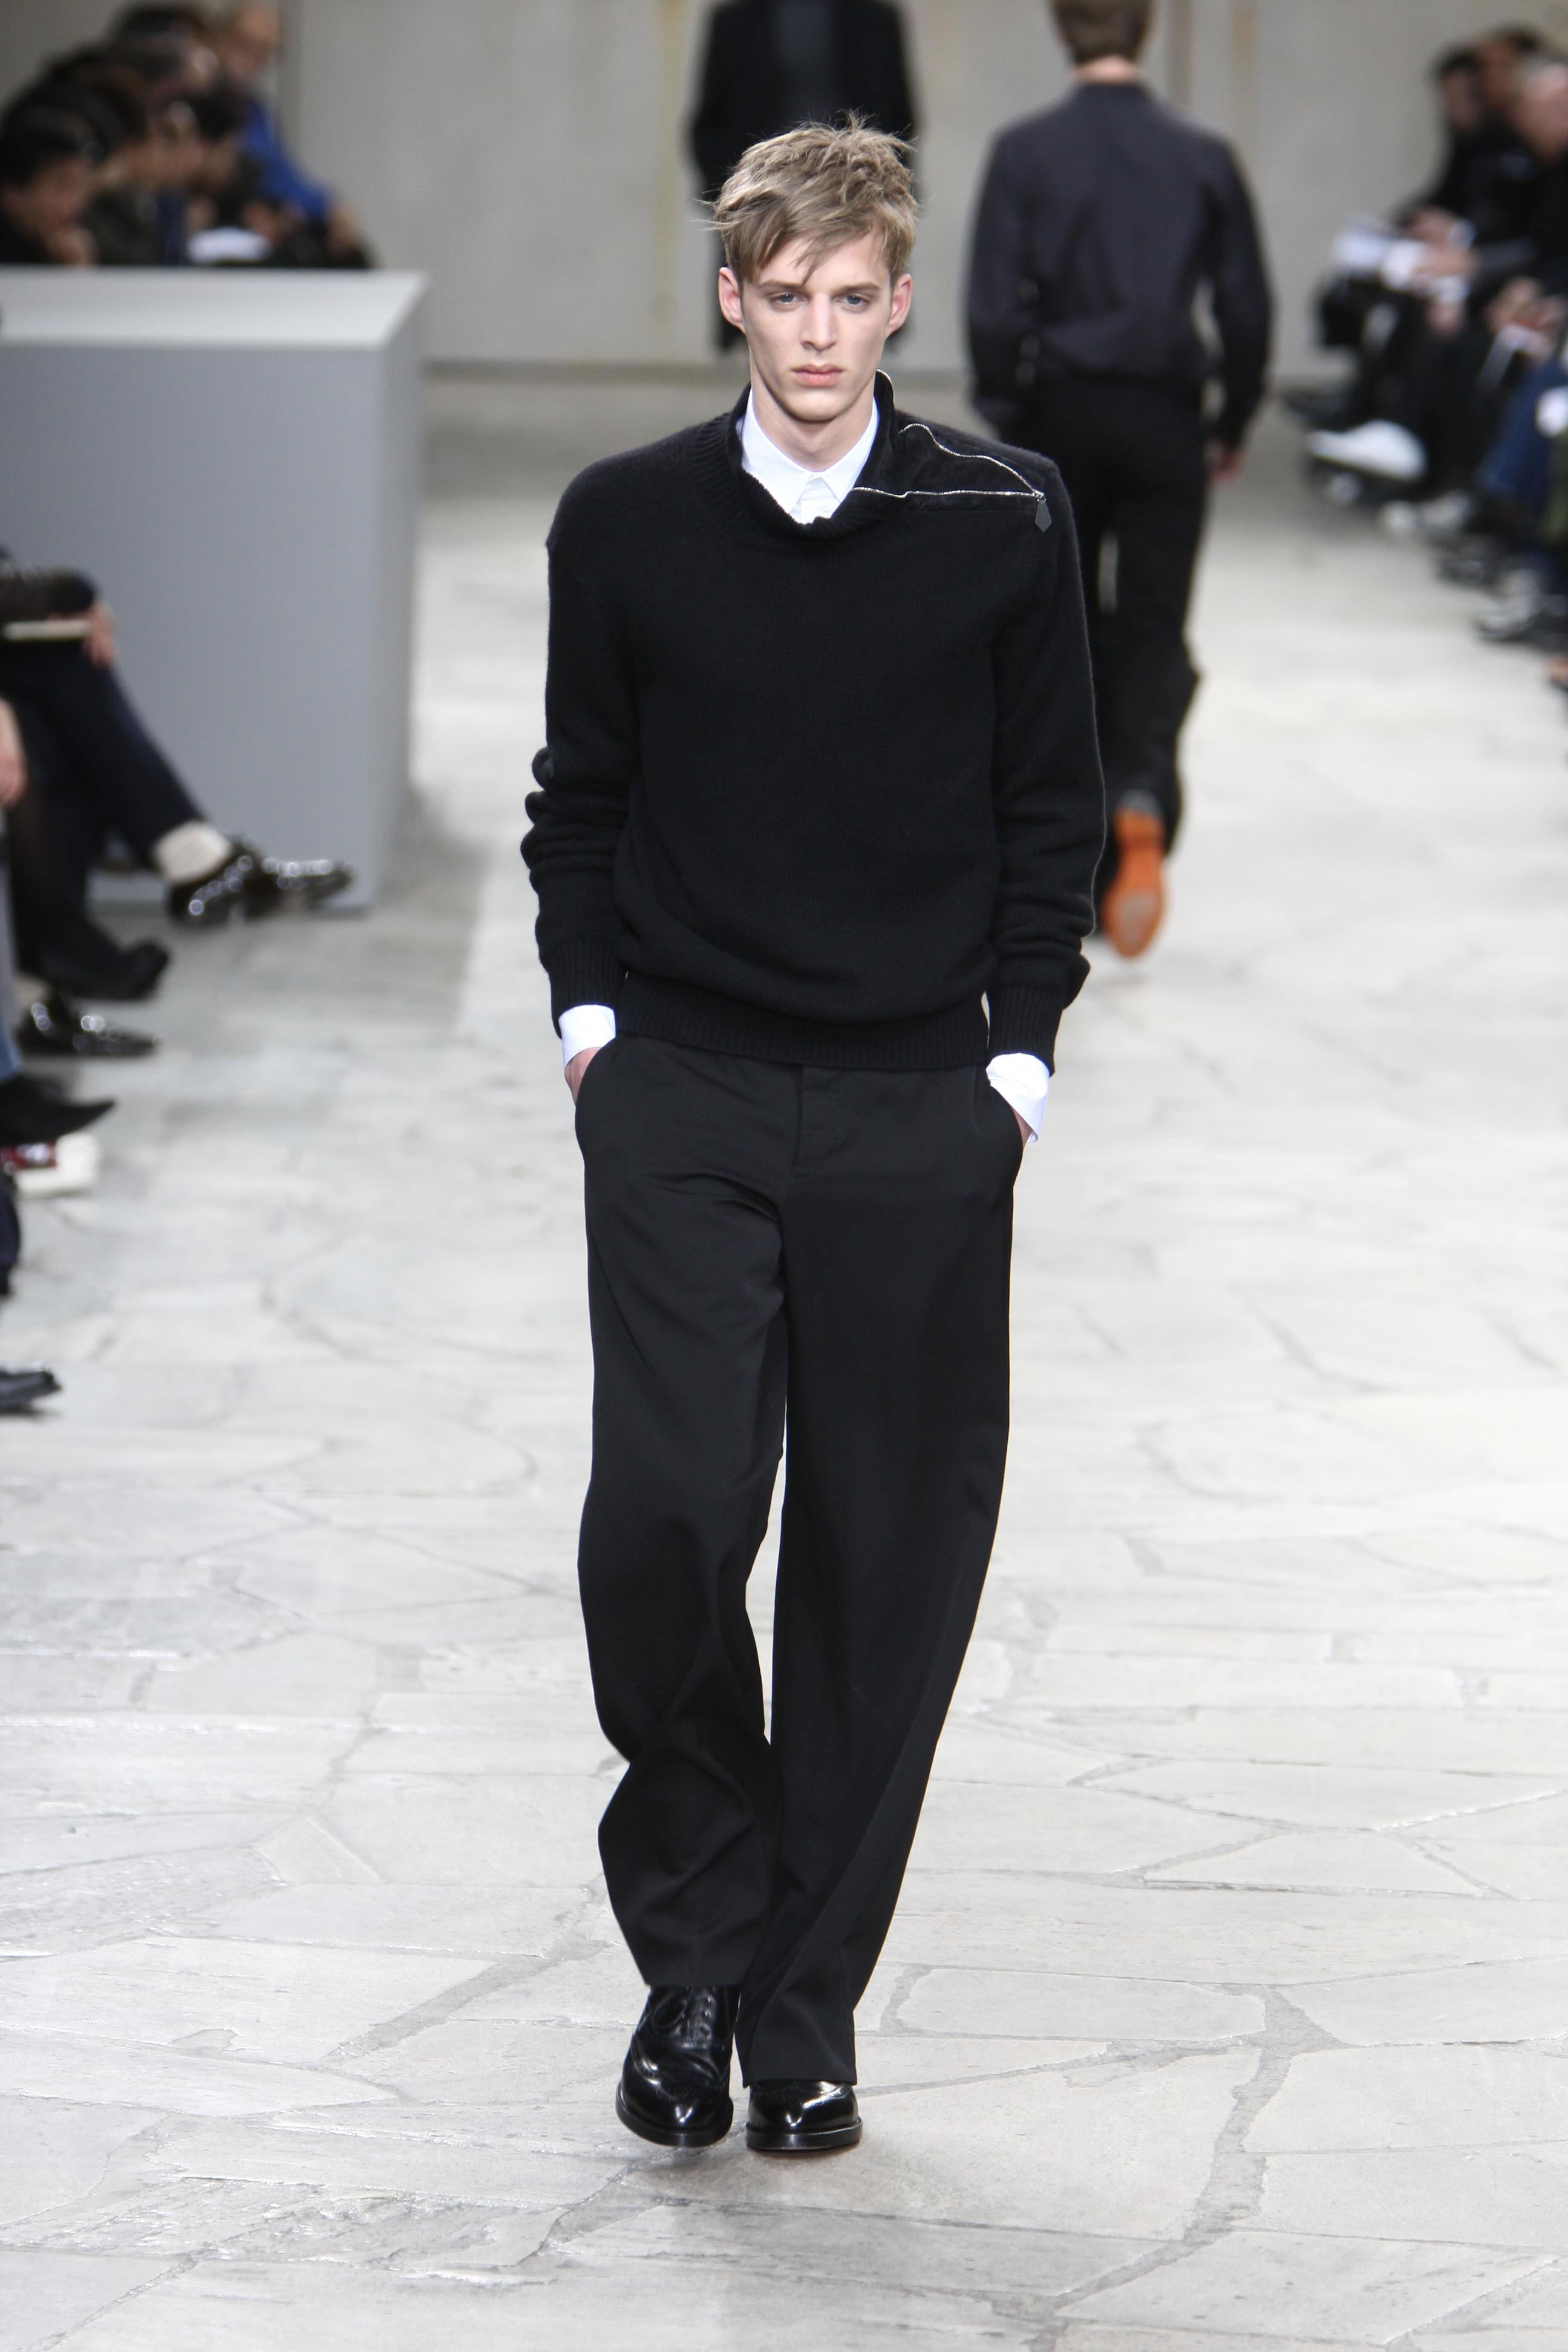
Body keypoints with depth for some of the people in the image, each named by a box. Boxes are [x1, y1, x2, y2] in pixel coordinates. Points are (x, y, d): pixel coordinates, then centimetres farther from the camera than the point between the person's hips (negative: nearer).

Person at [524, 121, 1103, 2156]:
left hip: (917, 1111, 0)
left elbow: (1055, 808, 8)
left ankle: (805, 2006, 13)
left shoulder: (1006, 524, 2)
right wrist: (590, 1008, 5)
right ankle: (694, 1950, 8)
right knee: (667, 1512, -12)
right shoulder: (627, 523, 3)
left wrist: (1019, 1050, 3)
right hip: (682, 1094, 0)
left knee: (890, 1564, 2)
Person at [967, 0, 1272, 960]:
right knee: (1154, 631, 2)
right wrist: (1232, 423, 13)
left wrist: (1002, 412, 4)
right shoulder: (1203, 158, -2)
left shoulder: (1027, 153, -5)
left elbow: (995, 305, -8)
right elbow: (1247, 308, 1)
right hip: (1165, 418, 0)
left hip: (1060, 413, 0)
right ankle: (1143, 800, -23)